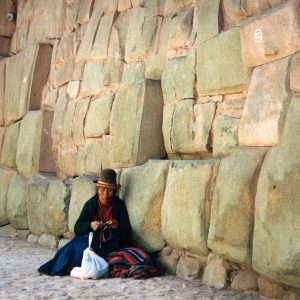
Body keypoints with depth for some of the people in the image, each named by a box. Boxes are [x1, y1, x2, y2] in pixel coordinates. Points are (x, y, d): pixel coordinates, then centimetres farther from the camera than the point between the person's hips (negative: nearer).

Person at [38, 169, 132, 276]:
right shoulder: (91, 204, 4)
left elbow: (127, 232, 0)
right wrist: (90, 225, -22)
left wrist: (118, 226, -22)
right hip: (93, 242, 1)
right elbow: (77, 228, -2)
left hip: (112, 245, -1)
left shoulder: (119, 205, 2)